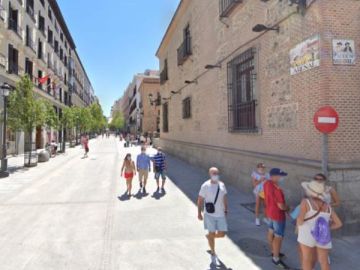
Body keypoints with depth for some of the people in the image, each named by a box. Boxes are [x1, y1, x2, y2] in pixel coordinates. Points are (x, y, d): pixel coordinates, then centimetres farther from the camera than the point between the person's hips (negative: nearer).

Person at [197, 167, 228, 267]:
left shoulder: (222, 185, 2)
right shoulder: (205, 186, -12)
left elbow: (225, 198, 13)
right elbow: (200, 200, -8)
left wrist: (226, 210, 13)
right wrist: (199, 213, -8)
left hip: (220, 214, 4)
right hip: (210, 215, -4)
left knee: (222, 234, 7)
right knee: (212, 234, 3)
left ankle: (209, 236, 39)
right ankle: (213, 254, 26)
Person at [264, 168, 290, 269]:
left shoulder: (266, 184, -5)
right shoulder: (276, 189, -33)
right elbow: (281, 206, -28)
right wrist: (288, 208, -6)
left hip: (270, 212, 9)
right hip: (278, 215, -9)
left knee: (271, 232, 22)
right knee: (278, 237, 5)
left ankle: (273, 251, 42)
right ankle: (276, 259, 17)